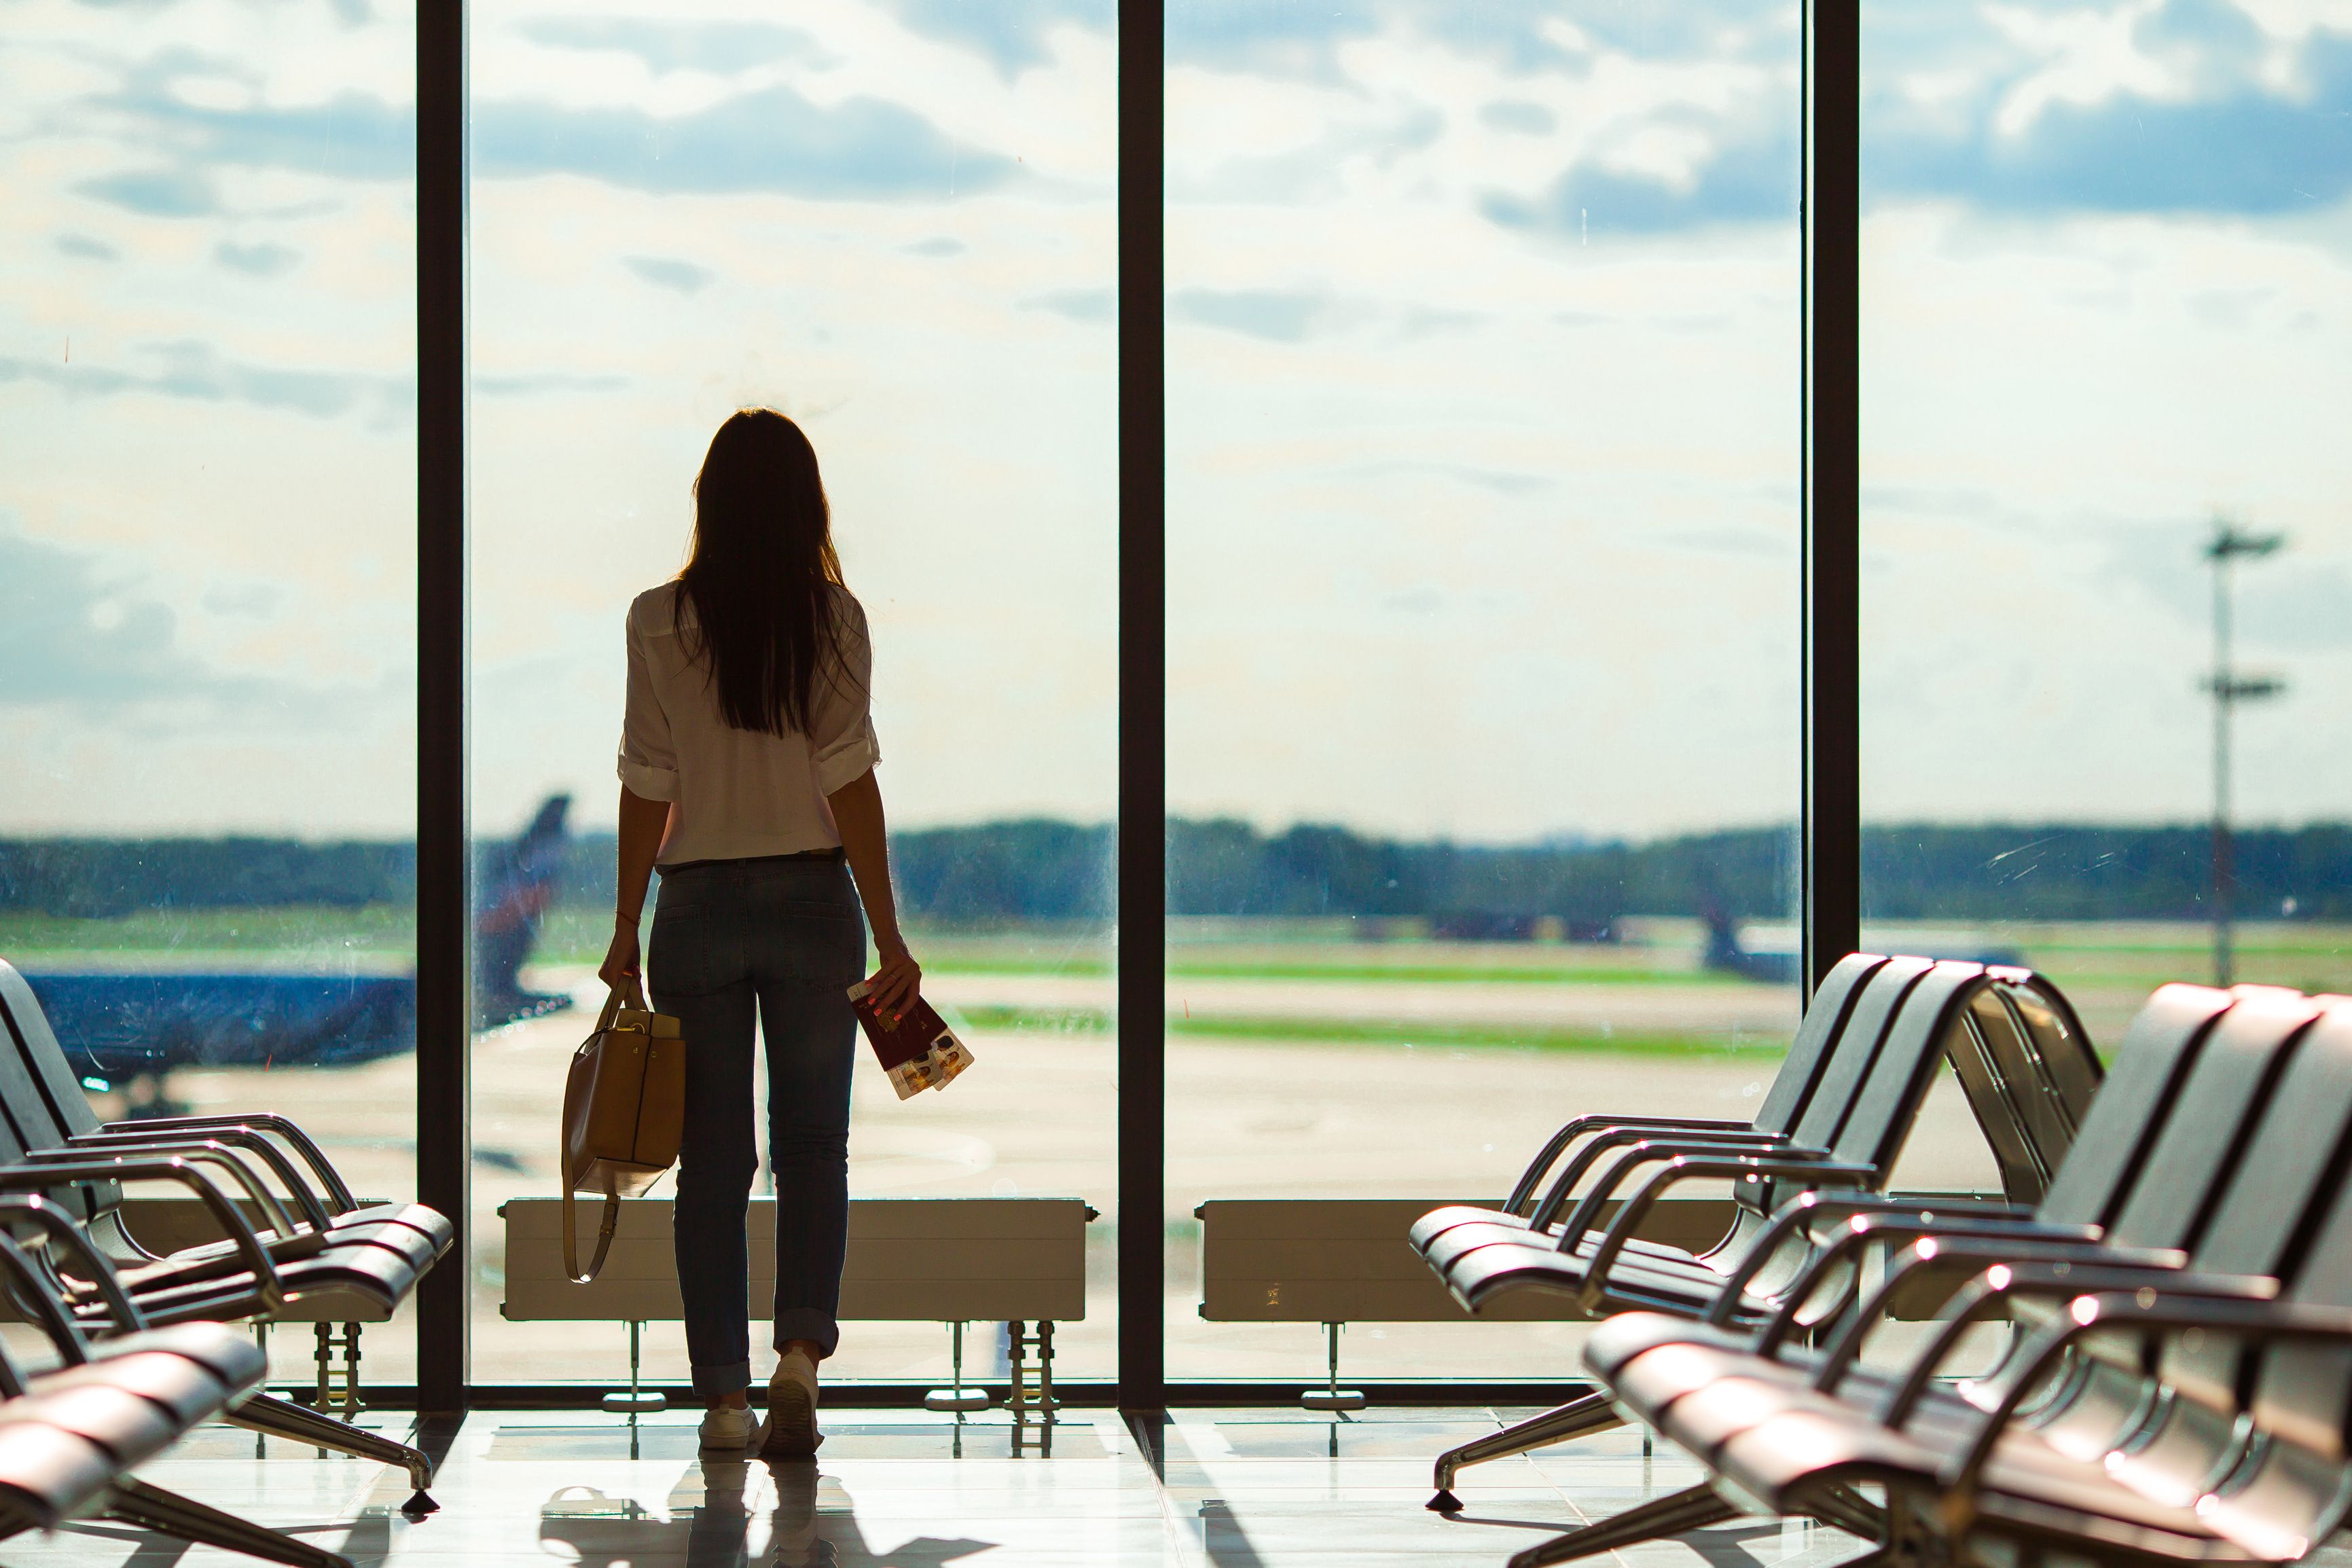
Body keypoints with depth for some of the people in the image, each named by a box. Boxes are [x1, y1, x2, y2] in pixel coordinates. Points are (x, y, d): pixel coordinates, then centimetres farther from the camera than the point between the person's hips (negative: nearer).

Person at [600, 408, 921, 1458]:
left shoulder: (660, 621, -3)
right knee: (814, 1143, 8)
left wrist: (627, 932, 5)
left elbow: (647, 787, -3)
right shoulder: (834, 620, -4)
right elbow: (850, 781, -7)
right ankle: (802, 1346, -12)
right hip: (813, 900, 0)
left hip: (699, 904, 0)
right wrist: (889, 938, -4)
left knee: (713, 1157, 7)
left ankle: (724, 1393, 7)